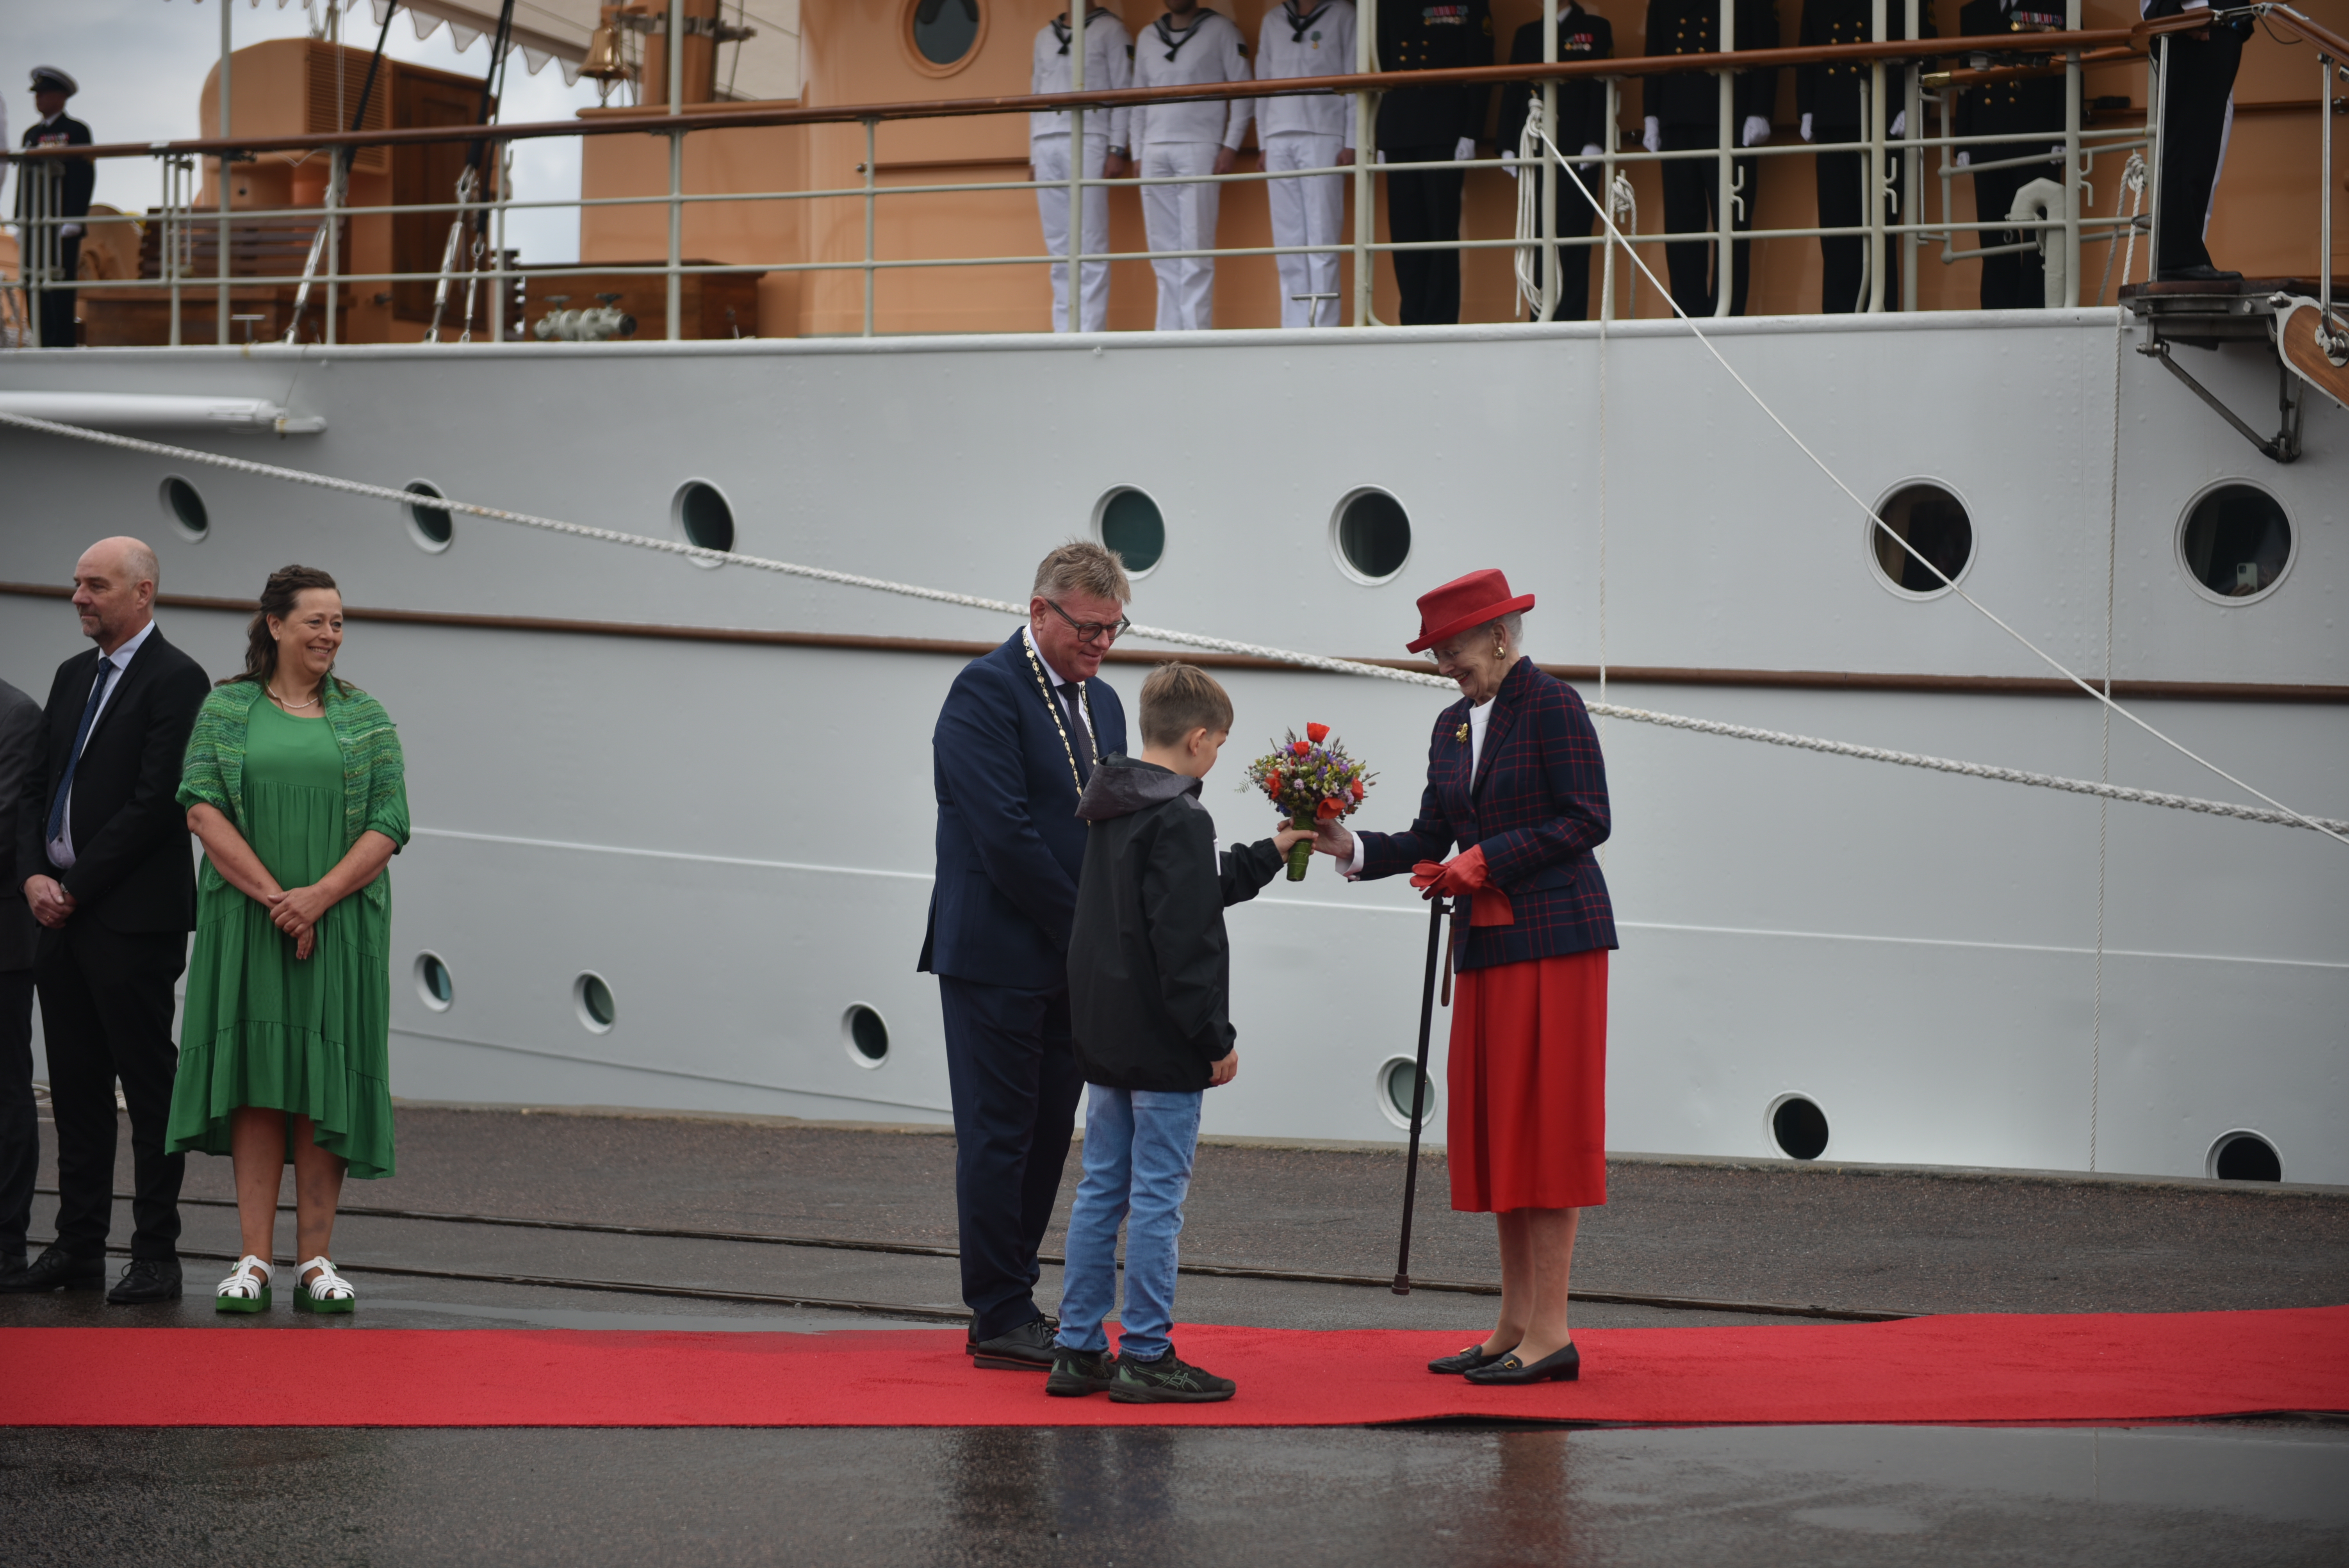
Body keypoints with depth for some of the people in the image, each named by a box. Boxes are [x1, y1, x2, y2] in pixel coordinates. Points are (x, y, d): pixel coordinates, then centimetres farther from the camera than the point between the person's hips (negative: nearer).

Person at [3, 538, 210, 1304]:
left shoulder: (175, 680, -8)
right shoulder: (73, 676, 17)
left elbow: (156, 803, -15)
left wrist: (75, 888, -13)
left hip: (132, 918, -8)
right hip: (62, 918, 8)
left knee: (148, 1084, -3)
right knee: (76, 1087, 10)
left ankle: (156, 1255, 0)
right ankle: (78, 1247, 15)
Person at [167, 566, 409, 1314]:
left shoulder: (366, 718, 8)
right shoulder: (226, 709, 6)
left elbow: (388, 825, 1)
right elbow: (202, 808, -3)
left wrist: (318, 898, -13)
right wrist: (273, 896, -13)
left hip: (341, 923, 1)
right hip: (246, 921, -1)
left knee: (325, 1084, -1)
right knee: (255, 1080, -3)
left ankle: (316, 1259, 2)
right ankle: (255, 1258, -3)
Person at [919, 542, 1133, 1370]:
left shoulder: (1101, 703, 15)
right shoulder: (986, 691, -11)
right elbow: (1005, 834, -18)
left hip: (1071, 960, 8)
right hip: (998, 958, -8)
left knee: (1047, 1137, 9)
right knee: (999, 1136, -3)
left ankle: (1009, 1303, 15)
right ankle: (1001, 1318, 2)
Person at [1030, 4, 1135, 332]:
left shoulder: (1109, 30, 7)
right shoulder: (1044, 36, 22)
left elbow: (1123, 92, 1)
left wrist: (1117, 150, -8)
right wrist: (1033, 157, 14)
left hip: (1088, 141, -5)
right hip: (1047, 145, 5)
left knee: (1091, 245, -8)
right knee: (1059, 247, 1)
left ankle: (1090, 331, -10)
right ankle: (1064, 331, 1)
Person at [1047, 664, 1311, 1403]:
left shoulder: (1109, 809, 13)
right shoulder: (1179, 819, -16)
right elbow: (1185, 942, -20)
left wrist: (1268, 856, 36)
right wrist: (1217, 1038, -15)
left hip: (1105, 1036, 9)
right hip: (1161, 1040, -9)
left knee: (1101, 1189, 12)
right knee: (1157, 1196, -4)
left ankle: (1078, 1349, 14)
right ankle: (1146, 1357, -1)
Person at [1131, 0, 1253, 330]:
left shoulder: (1219, 30, 5)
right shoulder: (1148, 38, 18)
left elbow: (1242, 91, 1)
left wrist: (1231, 146, -7)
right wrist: (1138, 153, 11)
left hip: (1199, 148, -4)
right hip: (1155, 153, 4)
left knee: (1195, 249, -9)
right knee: (1163, 251, 2)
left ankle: (1196, 332, -11)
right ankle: (1168, 336, 3)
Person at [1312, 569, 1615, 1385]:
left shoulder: (1552, 706, -8)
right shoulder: (1454, 728, 15)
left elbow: (1587, 821, -13)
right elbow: (1433, 838, 13)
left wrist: (1487, 859, -16)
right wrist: (1354, 848, -2)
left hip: (1554, 938, -8)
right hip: (1487, 948, 8)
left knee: (1545, 1126, -8)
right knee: (1495, 1131, 8)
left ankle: (1551, 1332, -6)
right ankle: (1515, 1325, 12)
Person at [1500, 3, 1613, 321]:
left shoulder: (1596, 29, 8)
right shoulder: (1526, 35, 19)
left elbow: (1603, 89, -1)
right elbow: (1513, 92, 14)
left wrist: (1594, 143, -12)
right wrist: (1509, 146, 5)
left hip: (1576, 151, -4)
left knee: (1572, 236, -7)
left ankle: (1572, 317, -6)